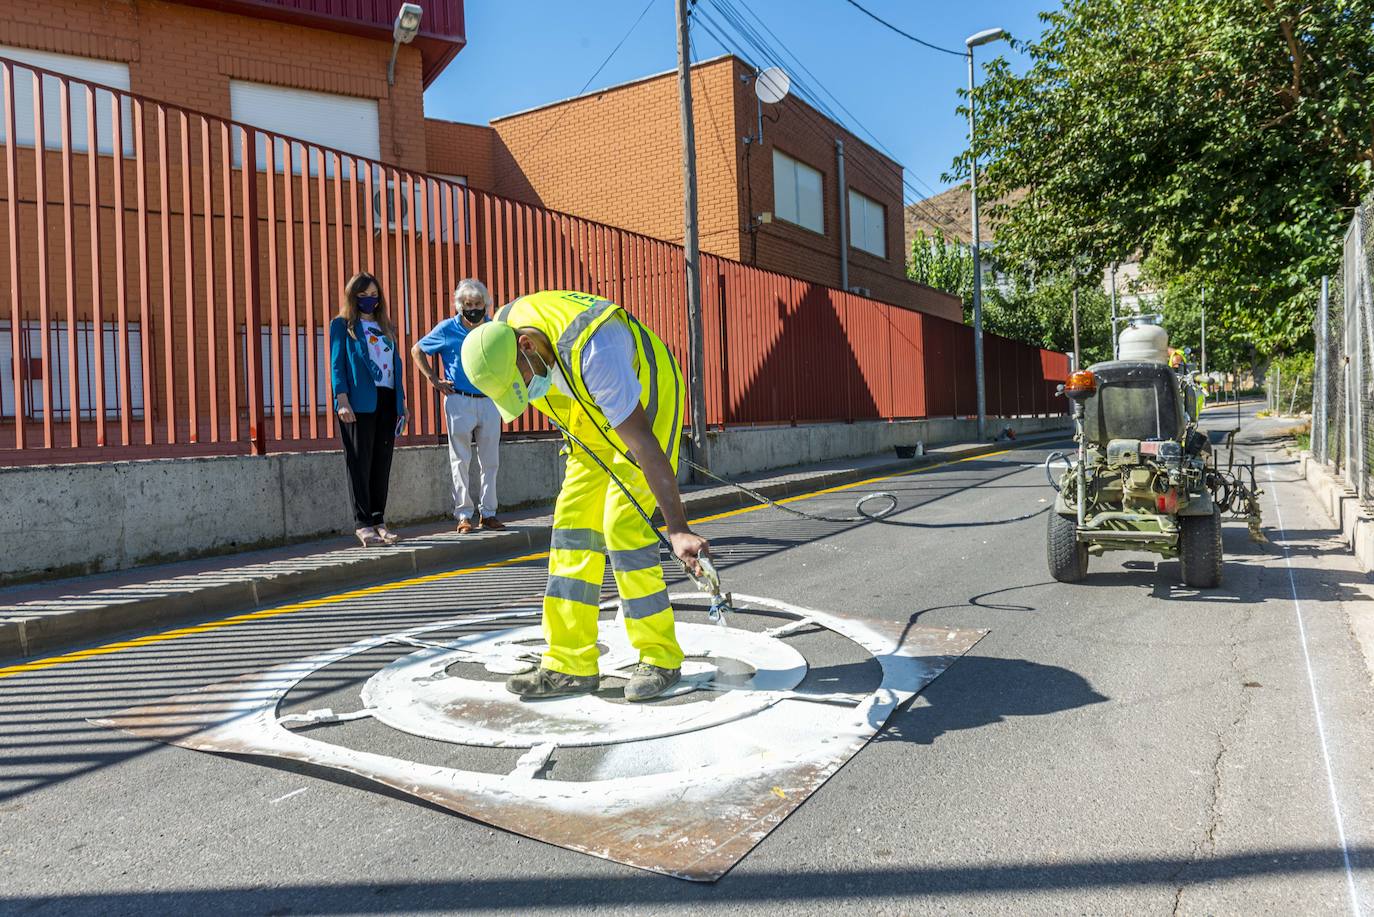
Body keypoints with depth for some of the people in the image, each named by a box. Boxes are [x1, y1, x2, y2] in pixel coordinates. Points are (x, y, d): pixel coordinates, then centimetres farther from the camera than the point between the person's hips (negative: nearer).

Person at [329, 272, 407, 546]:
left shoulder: (385, 327, 21)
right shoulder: (342, 325, 5)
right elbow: (336, 364, -3)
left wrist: (401, 401, 13)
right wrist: (342, 400, -14)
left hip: (386, 401, 5)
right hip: (359, 403, -5)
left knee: (382, 463, 6)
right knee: (360, 462, -3)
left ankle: (378, 521, 12)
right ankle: (363, 523, 0)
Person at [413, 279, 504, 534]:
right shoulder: (447, 329, -1)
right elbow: (417, 350, 10)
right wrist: (434, 380, 2)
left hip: (490, 400, 3)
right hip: (459, 401, -2)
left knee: (490, 460, 5)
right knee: (460, 460, 1)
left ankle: (488, 512, 15)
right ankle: (464, 514, 7)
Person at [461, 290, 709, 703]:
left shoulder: (591, 350, -38)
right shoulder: (499, 335, -14)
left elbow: (642, 442, -38)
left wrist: (678, 528, -38)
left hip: (649, 401, -8)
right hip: (596, 414, 8)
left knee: (623, 526, -17)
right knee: (573, 522, 0)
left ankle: (660, 658, -2)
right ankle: (571, 665, 5)